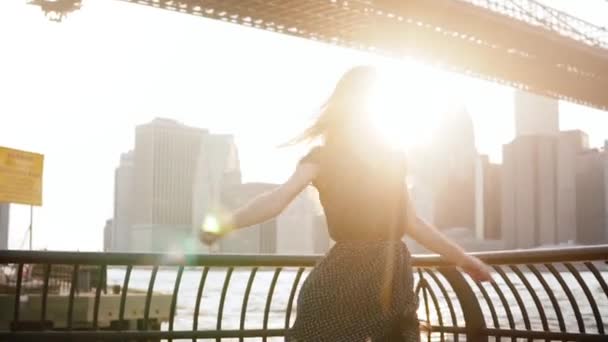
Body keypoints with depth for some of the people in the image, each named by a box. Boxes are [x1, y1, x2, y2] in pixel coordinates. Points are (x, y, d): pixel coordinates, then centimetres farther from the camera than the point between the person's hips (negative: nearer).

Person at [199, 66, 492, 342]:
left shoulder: (391, 157, 17)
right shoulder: (324, 157, 1)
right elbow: (280, 196, -15)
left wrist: (462, 258, 31)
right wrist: (229, 221, -34)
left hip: (394, 276, 5)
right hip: (344, 277, -5)